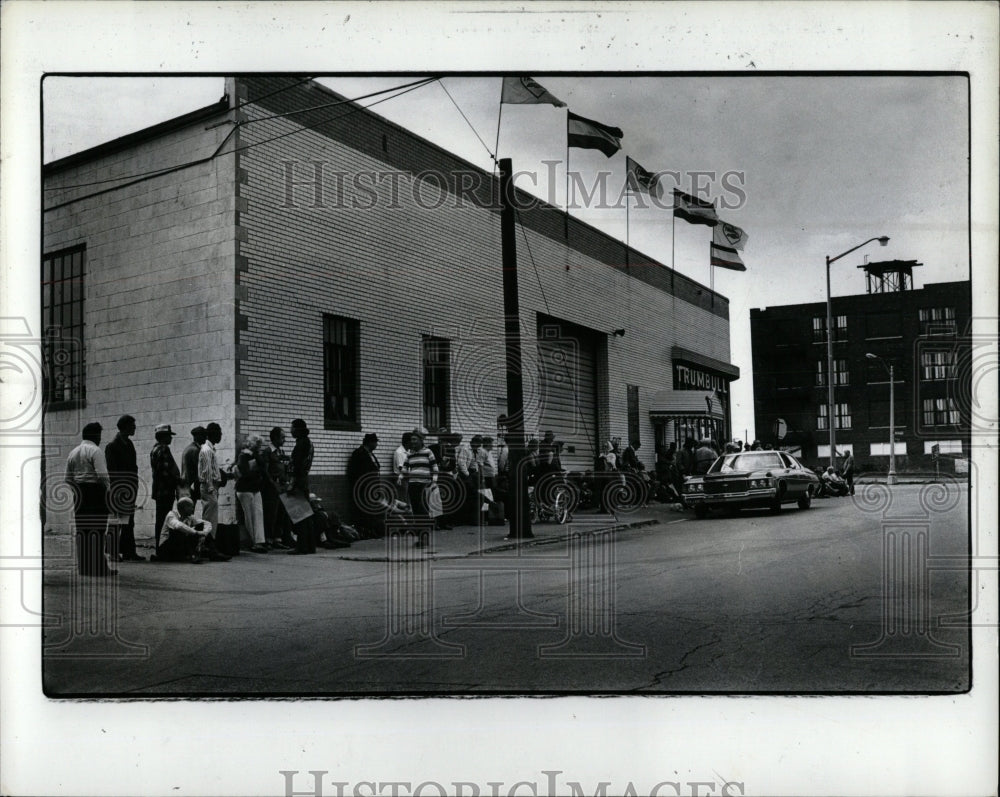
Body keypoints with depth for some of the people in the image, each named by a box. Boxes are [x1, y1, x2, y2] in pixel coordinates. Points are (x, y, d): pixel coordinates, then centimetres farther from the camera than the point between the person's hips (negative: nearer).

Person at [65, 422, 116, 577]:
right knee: (97, 530, -6)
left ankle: (83, 567, 13)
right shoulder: (96, 451, -9)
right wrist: (108, 488, -3)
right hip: (96, 492, -7)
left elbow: (68, 479, 15)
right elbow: (102, 475, -18)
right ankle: (99, 568, -5)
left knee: (82, 530, 9)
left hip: (79, 494, 7)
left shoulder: (73, 453, 15)